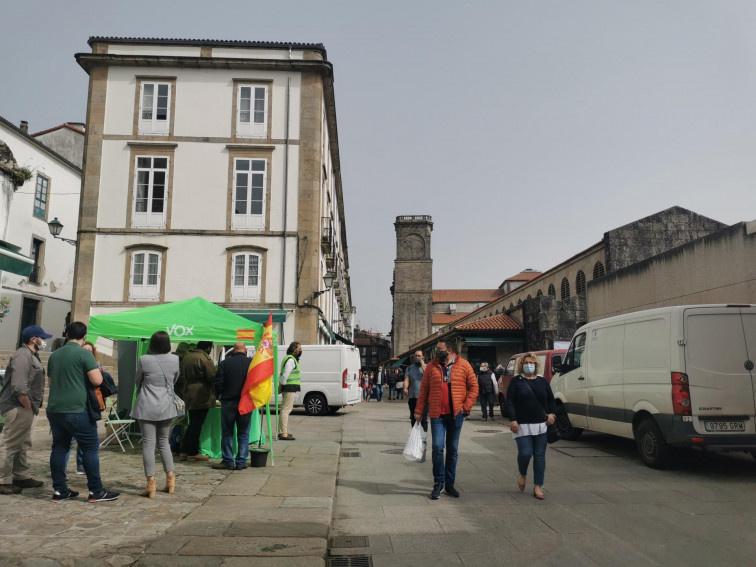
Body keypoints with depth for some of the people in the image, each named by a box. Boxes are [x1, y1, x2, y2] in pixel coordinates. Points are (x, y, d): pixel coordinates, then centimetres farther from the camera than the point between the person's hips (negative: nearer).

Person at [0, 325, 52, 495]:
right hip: (18, 409, -11)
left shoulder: (32, 356, 18)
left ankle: (21, 477, 27)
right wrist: (28, 406, -21)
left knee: (23, 445, 17)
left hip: (25, 409, 11)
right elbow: (18, 387, -23)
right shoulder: (22, 356, -14)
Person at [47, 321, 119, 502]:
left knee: (59, 448, 12)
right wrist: (97, 368, 2)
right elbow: (97, 380, -16)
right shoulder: (84, 354, -11)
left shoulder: (54, 355, 12)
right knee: (90, 449, 1)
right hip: (76, 410, -7)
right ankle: (96, 491, 4)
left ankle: (60, 490, 16)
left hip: (54, 409, 7)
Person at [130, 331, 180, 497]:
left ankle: (151, 484, 0)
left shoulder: (145, 360, -11)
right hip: (166, 406, 3)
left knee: (148, 444, 1)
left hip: (147, 407, -3)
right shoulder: (174, 359, -3)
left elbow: (137, 381, 6)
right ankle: (170, 479, 16)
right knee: (164, 442, 16)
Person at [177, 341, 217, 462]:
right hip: (200, 396, -8)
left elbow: (181, 376, 17)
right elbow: (213, 377, -16)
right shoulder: (204, 359, -15)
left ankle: (184, 451, 19)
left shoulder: (187, 356, 12)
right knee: (196, 424, -1)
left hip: (188, 396, 8)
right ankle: (193, 453, 6)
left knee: (193, 424, 16)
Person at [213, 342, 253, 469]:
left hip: (228, 402, 0)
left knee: (227, 432, 9)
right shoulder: (251, 363, -2)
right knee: (243, 433, 8)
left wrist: (218, 396, 13)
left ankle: (228, 461, 10)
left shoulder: (225, 363, -2)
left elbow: (218, 382, -3)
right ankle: (241, 462, 8)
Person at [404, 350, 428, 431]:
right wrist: (405, 387, -17)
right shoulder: (410, 368, 14)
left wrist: (423, 367, -9)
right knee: (413, 418, 8)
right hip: (412, 397, 3)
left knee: (423, 418, -5)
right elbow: (406, 379, 2)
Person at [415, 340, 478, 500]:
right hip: (437, 414, 0)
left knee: (453, 449, 10)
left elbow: (473, 387, 3)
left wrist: (466, 407, -6)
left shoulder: (464, 365, 0)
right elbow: (424, 390, 5)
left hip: (456, 414, 0)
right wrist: (418, 411, 2)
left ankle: (450, 484, 23)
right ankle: (438, 482, 9)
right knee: (437, 447, -9)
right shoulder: (431, 366, 3)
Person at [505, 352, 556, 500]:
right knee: (525, 453, -12)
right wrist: (512, 419, -14)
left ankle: (538, 487, 14)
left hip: (541, 425, 3)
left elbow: (551, 400, 18)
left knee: (540, 455, 4)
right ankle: (522, 474, 20)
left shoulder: (543, 381, 11)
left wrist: (552, 413, 0)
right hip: (522, 425, -3)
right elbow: (509, 402, -4)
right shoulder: (516, 381, 1)